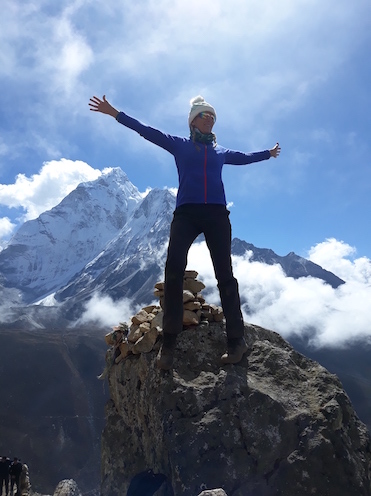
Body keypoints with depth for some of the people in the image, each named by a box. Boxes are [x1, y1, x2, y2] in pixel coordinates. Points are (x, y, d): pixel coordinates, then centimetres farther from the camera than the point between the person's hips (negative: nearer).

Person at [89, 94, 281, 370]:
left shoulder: (221, 151, 26)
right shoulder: (179, 145, 18)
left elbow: (245, 157, 43)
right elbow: (147, 131, 16)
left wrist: (269, 153, 56)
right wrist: (114, 113, 13)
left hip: (217, 214, 2)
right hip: (186, 213, -2)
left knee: (225, 274, -5)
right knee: (174, 269, -19)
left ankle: (236, 340, -2)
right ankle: (169, 342, -14)